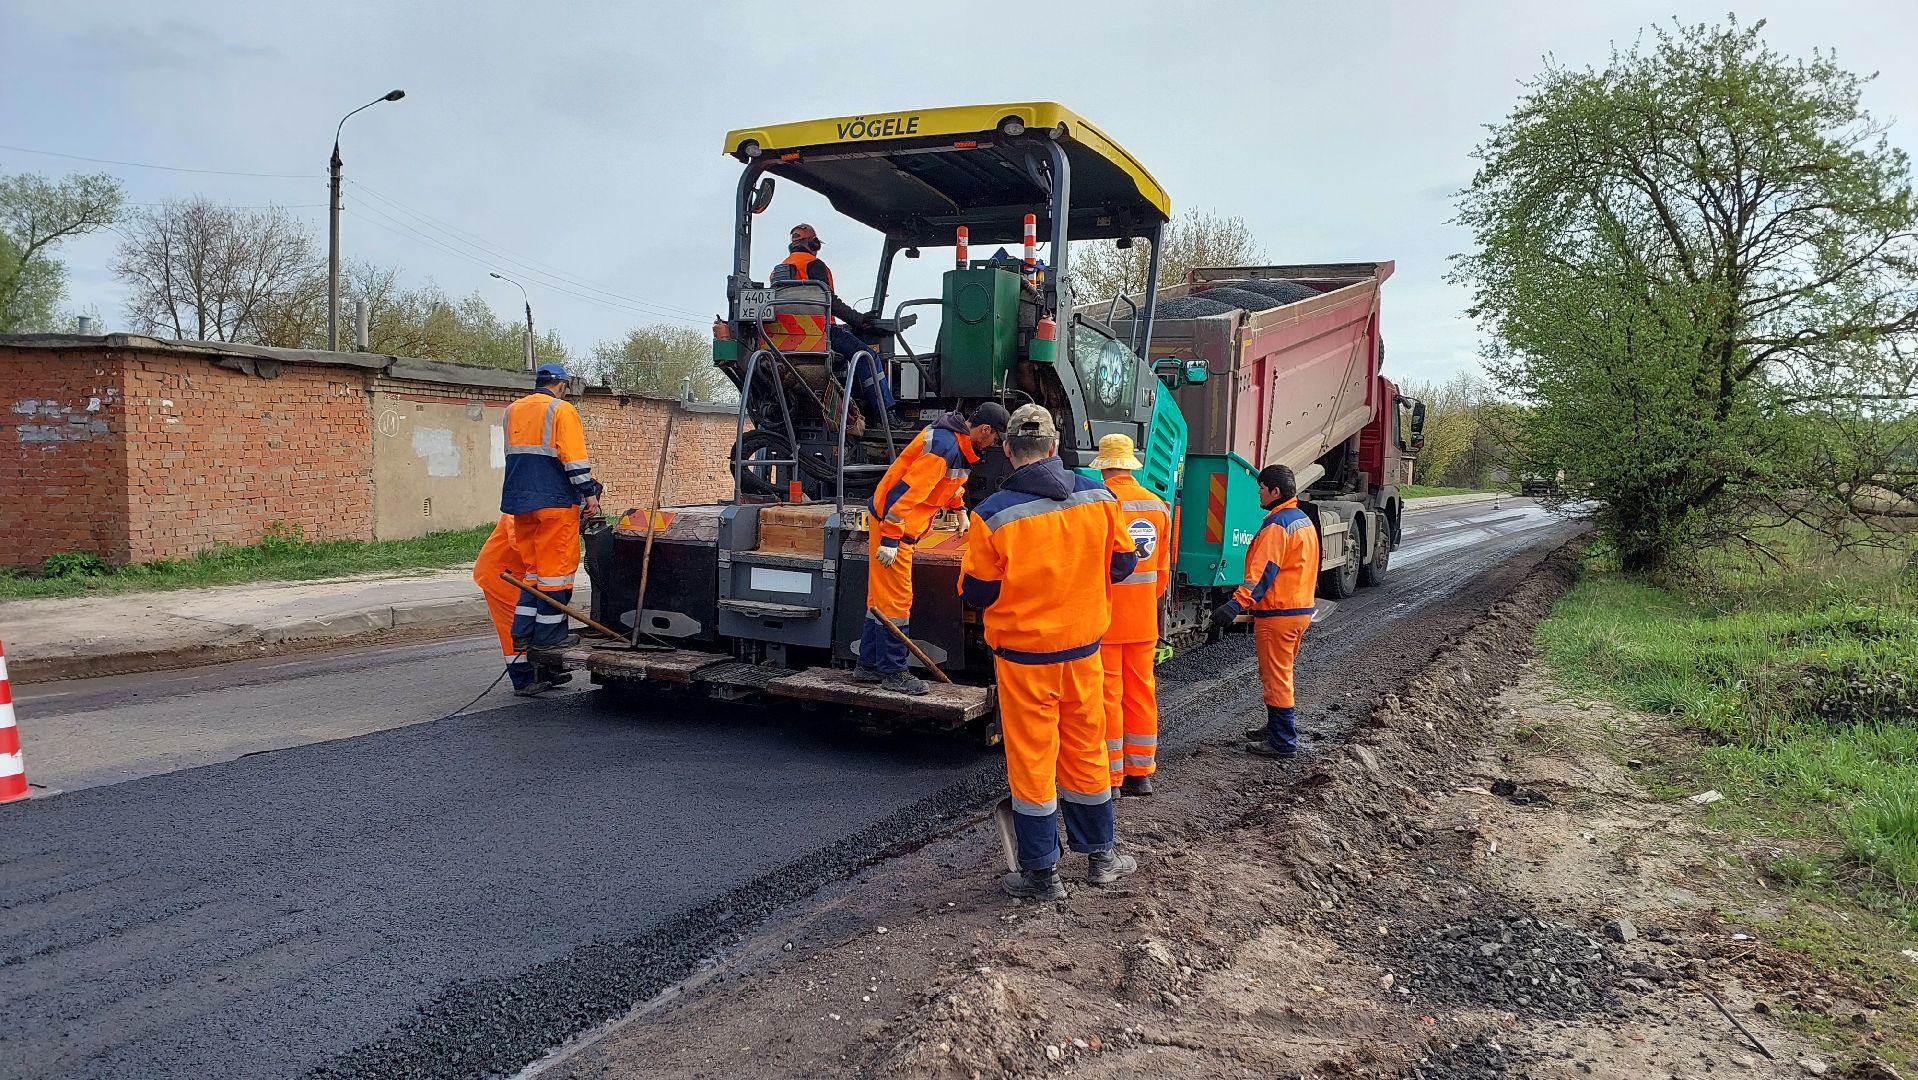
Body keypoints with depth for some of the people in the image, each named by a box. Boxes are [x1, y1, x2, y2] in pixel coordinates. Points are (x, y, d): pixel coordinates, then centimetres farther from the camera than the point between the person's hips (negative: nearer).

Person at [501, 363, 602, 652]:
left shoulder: (512, 410, 17)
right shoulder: (561, 410, -5)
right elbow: (574, 457, -12)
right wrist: (589, 492, -9)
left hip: (521, 499, 7)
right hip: (555, 500, -7)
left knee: (532, 564, 14)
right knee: (556, 565, -2)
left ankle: (522, 631, 10)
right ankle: (549, 633, 0)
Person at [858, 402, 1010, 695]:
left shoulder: (958, 443, 10)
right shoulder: (945, 446, -23)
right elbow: (906, 489, -29)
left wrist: (960, 511, 42)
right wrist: (890, 539, -29)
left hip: (900, 525, 10)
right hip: (892, 525, -10)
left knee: (881, 597, 15)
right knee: (895, 600, -5)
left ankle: (868, 665, 23)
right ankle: (893, 673, 3)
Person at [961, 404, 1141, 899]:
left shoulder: (994, 514, -18)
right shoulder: (1098, 496, -6)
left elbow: (975, 593, -11)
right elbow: (1122, 564, 5)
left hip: (1023, 655, -4)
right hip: (1084, 646, 4)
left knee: (1031, 758, 8)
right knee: (1086, 750, 18)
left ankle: (1041, 871, 17)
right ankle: (1101, 855, 32)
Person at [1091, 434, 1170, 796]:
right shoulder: (1158, 506, 6)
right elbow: (1163, 569, 12)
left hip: (1103, 617, -5)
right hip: (1144, 620, 6)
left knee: (1107, 695, 1)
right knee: (1141, 691, 12)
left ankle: (1110, 777, 7)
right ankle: (1140, 774, 20)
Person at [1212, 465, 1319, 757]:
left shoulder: (1276, 525, -18)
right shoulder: (1304, 520, 14)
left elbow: (1262, 572, -27)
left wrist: (1237, 603, -33)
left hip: (1277, 613, -10)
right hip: (1301, 609, 10)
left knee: (1275, 676, -2)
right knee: (1281, 674, 21)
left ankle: (1283, 742, 3)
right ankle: (1277, 728, 32)